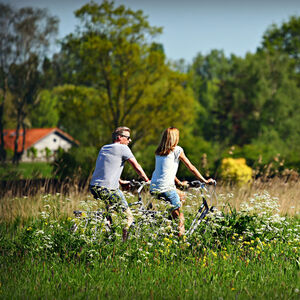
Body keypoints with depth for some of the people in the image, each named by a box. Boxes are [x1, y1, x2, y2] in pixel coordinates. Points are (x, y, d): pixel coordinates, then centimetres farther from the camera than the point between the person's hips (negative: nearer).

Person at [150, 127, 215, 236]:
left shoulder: (159, 151, 17)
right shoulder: (177, 150, -1)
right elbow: (191, 168, 4)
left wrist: (179, 182, 38)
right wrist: (205, 181, 13)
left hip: (153, 188, 7)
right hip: (166, 189, -7)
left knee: (181, 195, 27)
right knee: (180, 213, 3)